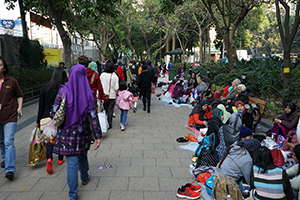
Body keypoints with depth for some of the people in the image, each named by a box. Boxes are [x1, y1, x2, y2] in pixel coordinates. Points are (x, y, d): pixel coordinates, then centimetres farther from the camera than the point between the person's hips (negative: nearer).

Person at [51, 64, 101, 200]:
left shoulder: (63, 91, -9)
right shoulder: (87, 92, -9)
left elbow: (54, 112, -10)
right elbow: (92, 115, -11)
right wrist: (97, 135, -8)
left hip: (67, 132, -1)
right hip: (83, 131, 1)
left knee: (71, 162, 3)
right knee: (82, 155, 26)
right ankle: (85, 177, 52)